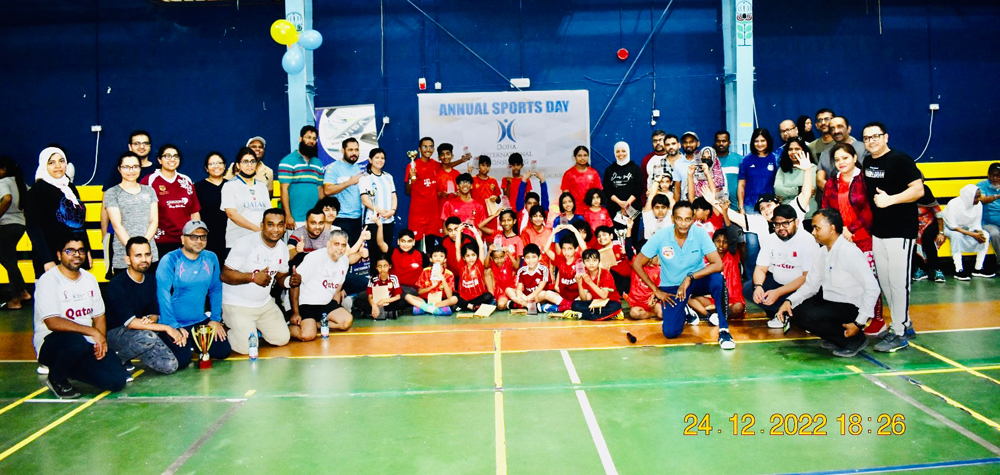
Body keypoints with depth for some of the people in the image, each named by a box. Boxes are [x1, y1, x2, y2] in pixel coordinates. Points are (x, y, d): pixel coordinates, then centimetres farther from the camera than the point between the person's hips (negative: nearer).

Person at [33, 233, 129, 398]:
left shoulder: (89, 278, 13)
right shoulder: (48, 280, -9)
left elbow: (99, 316, 14)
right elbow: (52, 322, -21)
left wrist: (102, 339, -6)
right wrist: (92, 332, -25)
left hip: (87, 344, 6)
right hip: (51, 344, -6)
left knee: (118, 380, -15)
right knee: (77, 342, -41)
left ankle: (68, 368, 13)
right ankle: (56, 379, -8)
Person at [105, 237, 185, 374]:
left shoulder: (151, 280, 7)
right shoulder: (117, 284, -15)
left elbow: (155, 312, 9)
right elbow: (129, 322, -22)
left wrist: (151, 319, -17)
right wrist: (167, 328, -25)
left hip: (143, 330, 7)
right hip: (116, 333, -7)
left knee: (170, 365, -15)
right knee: (149, 338, -40)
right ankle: (121, 358, -9)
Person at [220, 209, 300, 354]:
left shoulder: (283, 249, 2)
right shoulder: (245, 244, -20)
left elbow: (280, 278, 12)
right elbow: (224, 275, -22)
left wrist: (290, 281, -12)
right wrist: (253, 277, -33)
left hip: (265, 303, 7)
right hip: (237, 304, -7)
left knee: (282, 339, 4)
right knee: (247, 347, -14)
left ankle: (254, 327, 28)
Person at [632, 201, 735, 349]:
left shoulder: (700, 234, -17)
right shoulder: (660, 236, -17)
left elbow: (718, 264, -24)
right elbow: (637, 264, -9)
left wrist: (690, 278, -30)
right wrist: (656, 290, -8)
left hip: (697, 280, 0)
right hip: (671, 286, 0)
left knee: (717, 279, -34)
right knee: (671, 332, -13)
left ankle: (723, 330, -19)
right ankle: (684, 310, 23)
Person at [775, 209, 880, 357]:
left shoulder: (850, 252, -20)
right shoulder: (821, 252, 5)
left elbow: (872, 288, -21)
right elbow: (811, 284, 8)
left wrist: (859, 323, -22)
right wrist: (789, 301, -10)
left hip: (850, 306, -9)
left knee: (807, 317, -27)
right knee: (793, 310, -3)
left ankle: (855, 340, -6)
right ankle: (836, 338, 9)